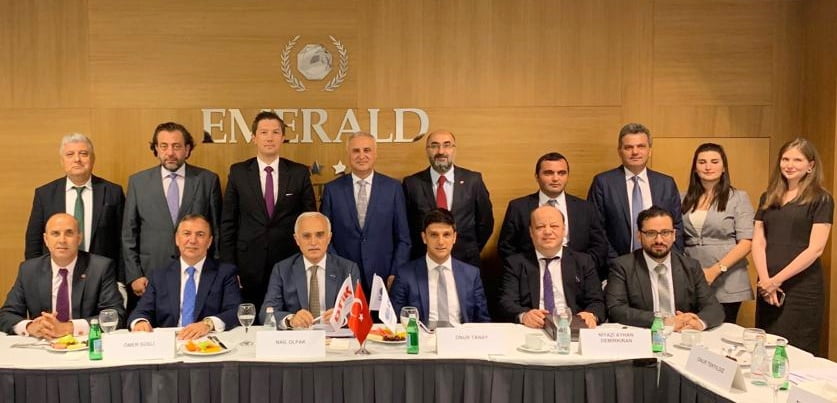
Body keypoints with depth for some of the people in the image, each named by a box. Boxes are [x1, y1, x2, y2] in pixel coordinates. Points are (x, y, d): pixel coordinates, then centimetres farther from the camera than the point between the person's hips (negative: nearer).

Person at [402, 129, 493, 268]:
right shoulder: (412, 183, -3)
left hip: (465, 264, 1)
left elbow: (485, 222, 6)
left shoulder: (473, 180, -2)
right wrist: (420, 251, 2)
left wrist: (471, 252, 4)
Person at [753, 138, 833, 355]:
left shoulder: (821, 200, -1)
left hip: (802, 289, -4)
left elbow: (815, 249, -9)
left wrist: (777, 280, -12)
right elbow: (758, 243, 7)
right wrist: (765, 280, -8)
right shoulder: (768, 198, 13)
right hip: (767, 288, 5)